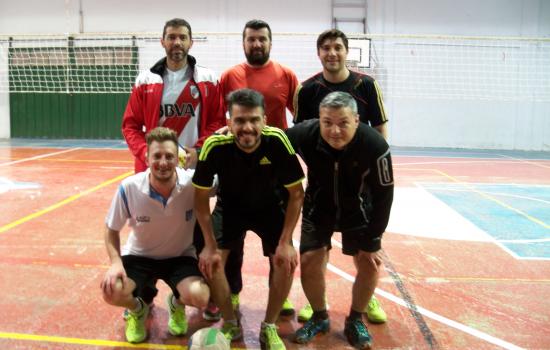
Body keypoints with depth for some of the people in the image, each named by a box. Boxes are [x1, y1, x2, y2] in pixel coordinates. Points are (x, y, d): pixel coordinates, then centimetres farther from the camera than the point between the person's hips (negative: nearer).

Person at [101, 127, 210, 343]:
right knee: (111, 291, -26)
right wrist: (116, 262, -21)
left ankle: (176, 304, 14)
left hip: (180, 257, 0)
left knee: (199, 297, -27)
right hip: (139, 255, 1)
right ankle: (137, 310, 13)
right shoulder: (129, 188, -21)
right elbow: (112, 230, -7)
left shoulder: (193, 183, -25)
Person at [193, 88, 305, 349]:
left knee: (286, 262, -15)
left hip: (270, 208, 0)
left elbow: (296, 195, -18)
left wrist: (285, 243, -20)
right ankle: (230, 324, 10)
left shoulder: (277, 141, -31)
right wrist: (210, 246, -17)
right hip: (230, 207, 0)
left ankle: (269, 328, 9)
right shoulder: (215, 146, -31)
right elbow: (201, 199, -16)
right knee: (211, 261, -15)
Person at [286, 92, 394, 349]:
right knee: (309, 261, -5)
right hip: (318, 209, 1)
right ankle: (319, 318, 22)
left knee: (370, 265, -3)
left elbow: (383, 195, -19)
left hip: (358, 211, 0)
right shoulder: (304, 135, -30)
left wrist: (371, 241, -14)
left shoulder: (375, 145, -30)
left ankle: (355, 321, 23)